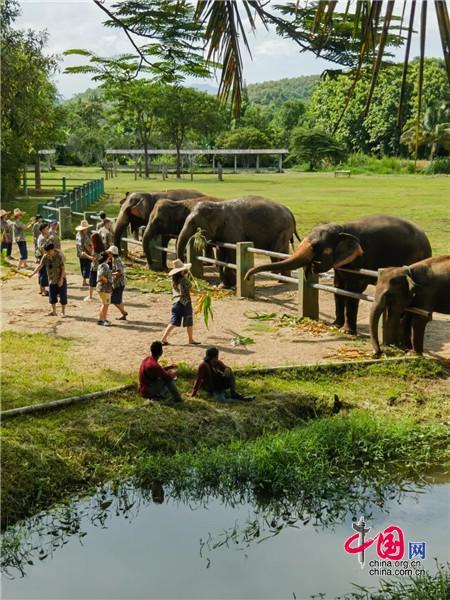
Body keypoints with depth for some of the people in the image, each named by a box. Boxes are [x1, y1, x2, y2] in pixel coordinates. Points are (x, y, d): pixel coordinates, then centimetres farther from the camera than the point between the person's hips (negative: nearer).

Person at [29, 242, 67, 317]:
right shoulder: (45, 257, -2)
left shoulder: (59, 256, -16)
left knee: (63, 296, 1)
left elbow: (63, 268, -15)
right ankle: (54, 311, 22)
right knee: (52, 297, 10)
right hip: (52, 280, 5)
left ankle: (63, 312, 13)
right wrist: (33, 273, -21)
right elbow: (40, 266, -7)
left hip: (61, 280, -5)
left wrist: (61, 279, -18)